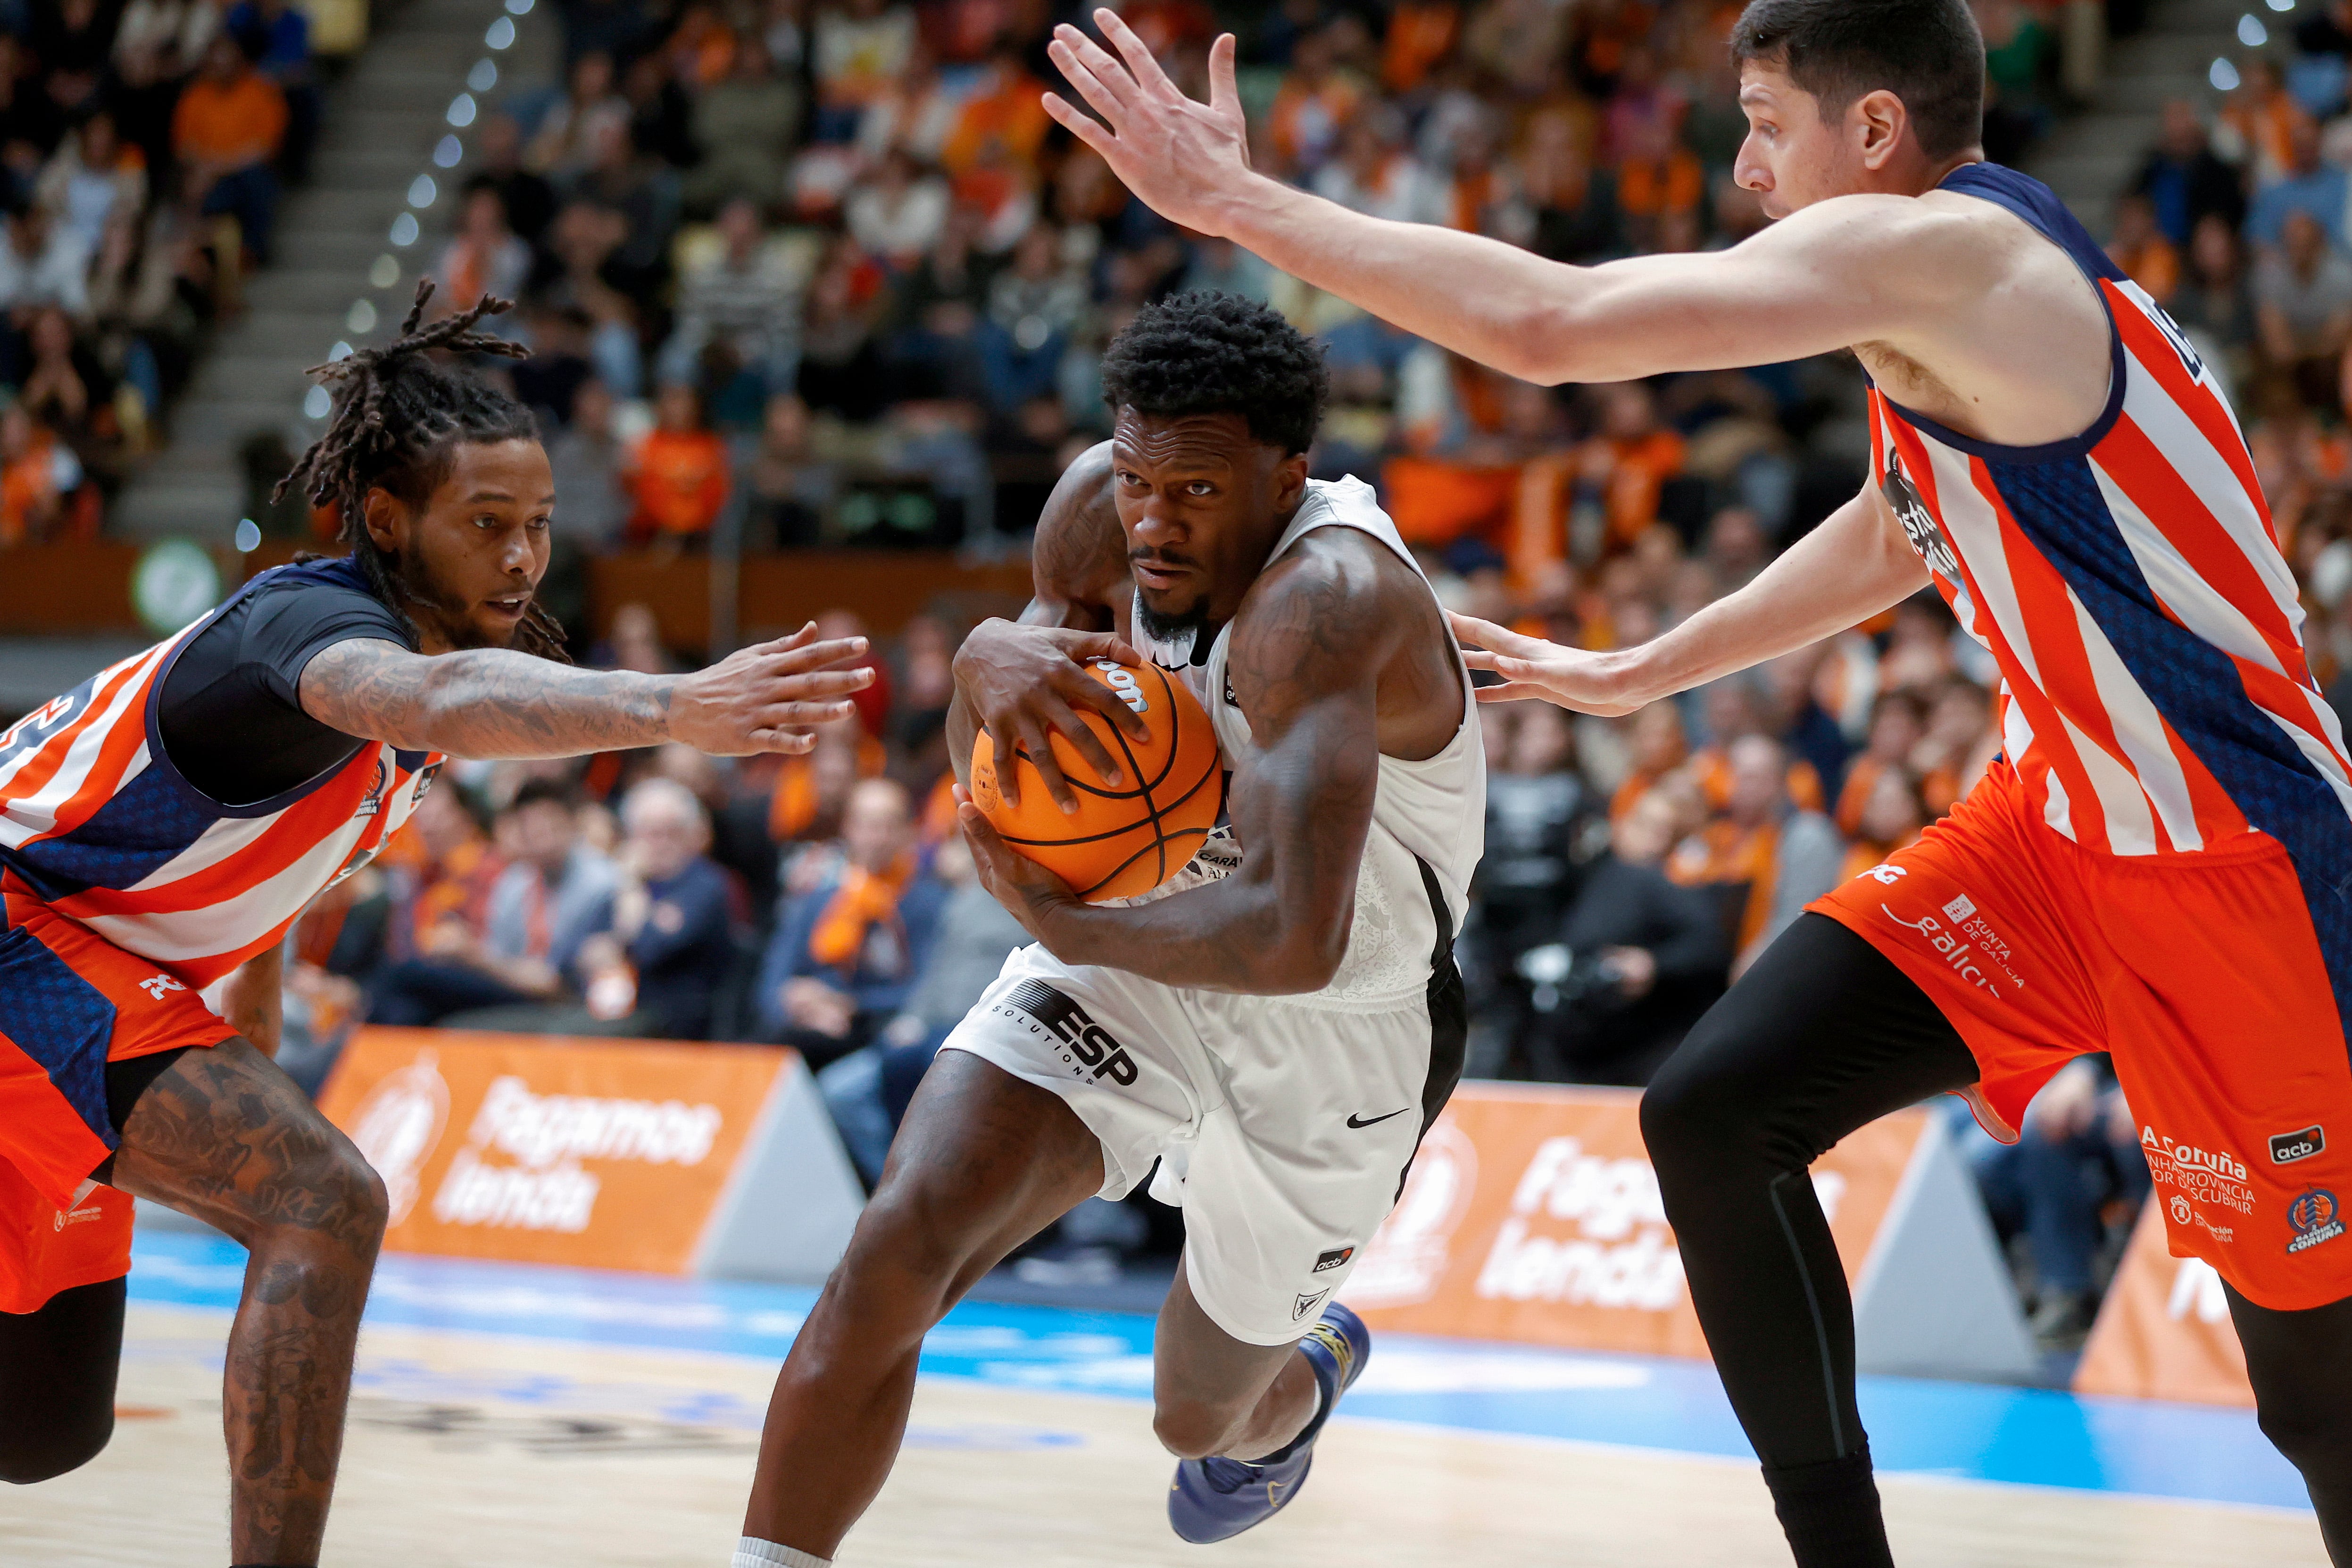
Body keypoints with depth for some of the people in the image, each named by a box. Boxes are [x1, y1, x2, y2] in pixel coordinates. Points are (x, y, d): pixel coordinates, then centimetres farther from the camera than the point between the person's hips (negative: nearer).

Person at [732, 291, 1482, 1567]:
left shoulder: (1323, 597, -36)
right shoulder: (1102, 504, -14)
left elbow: (1291, 940, -47)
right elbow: (984, 769, 1)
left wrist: (1060, 924, -30)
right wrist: (990, 662, -24)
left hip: (1330, 1041, -4)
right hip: (1133, 957, 4)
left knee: (1202, 1415, 19)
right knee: (893, 1254, -22)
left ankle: (1310, 1367, 57)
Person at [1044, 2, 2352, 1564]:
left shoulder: (1928, 247, -21)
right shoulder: (1948, 291, 8)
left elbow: (1547, 327, -28)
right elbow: (1893, 537, 28)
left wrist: (1236, 200, -21)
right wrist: (1639, 673, 31)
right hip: (2059, 811, 9)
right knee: (1714, 1113, 1)